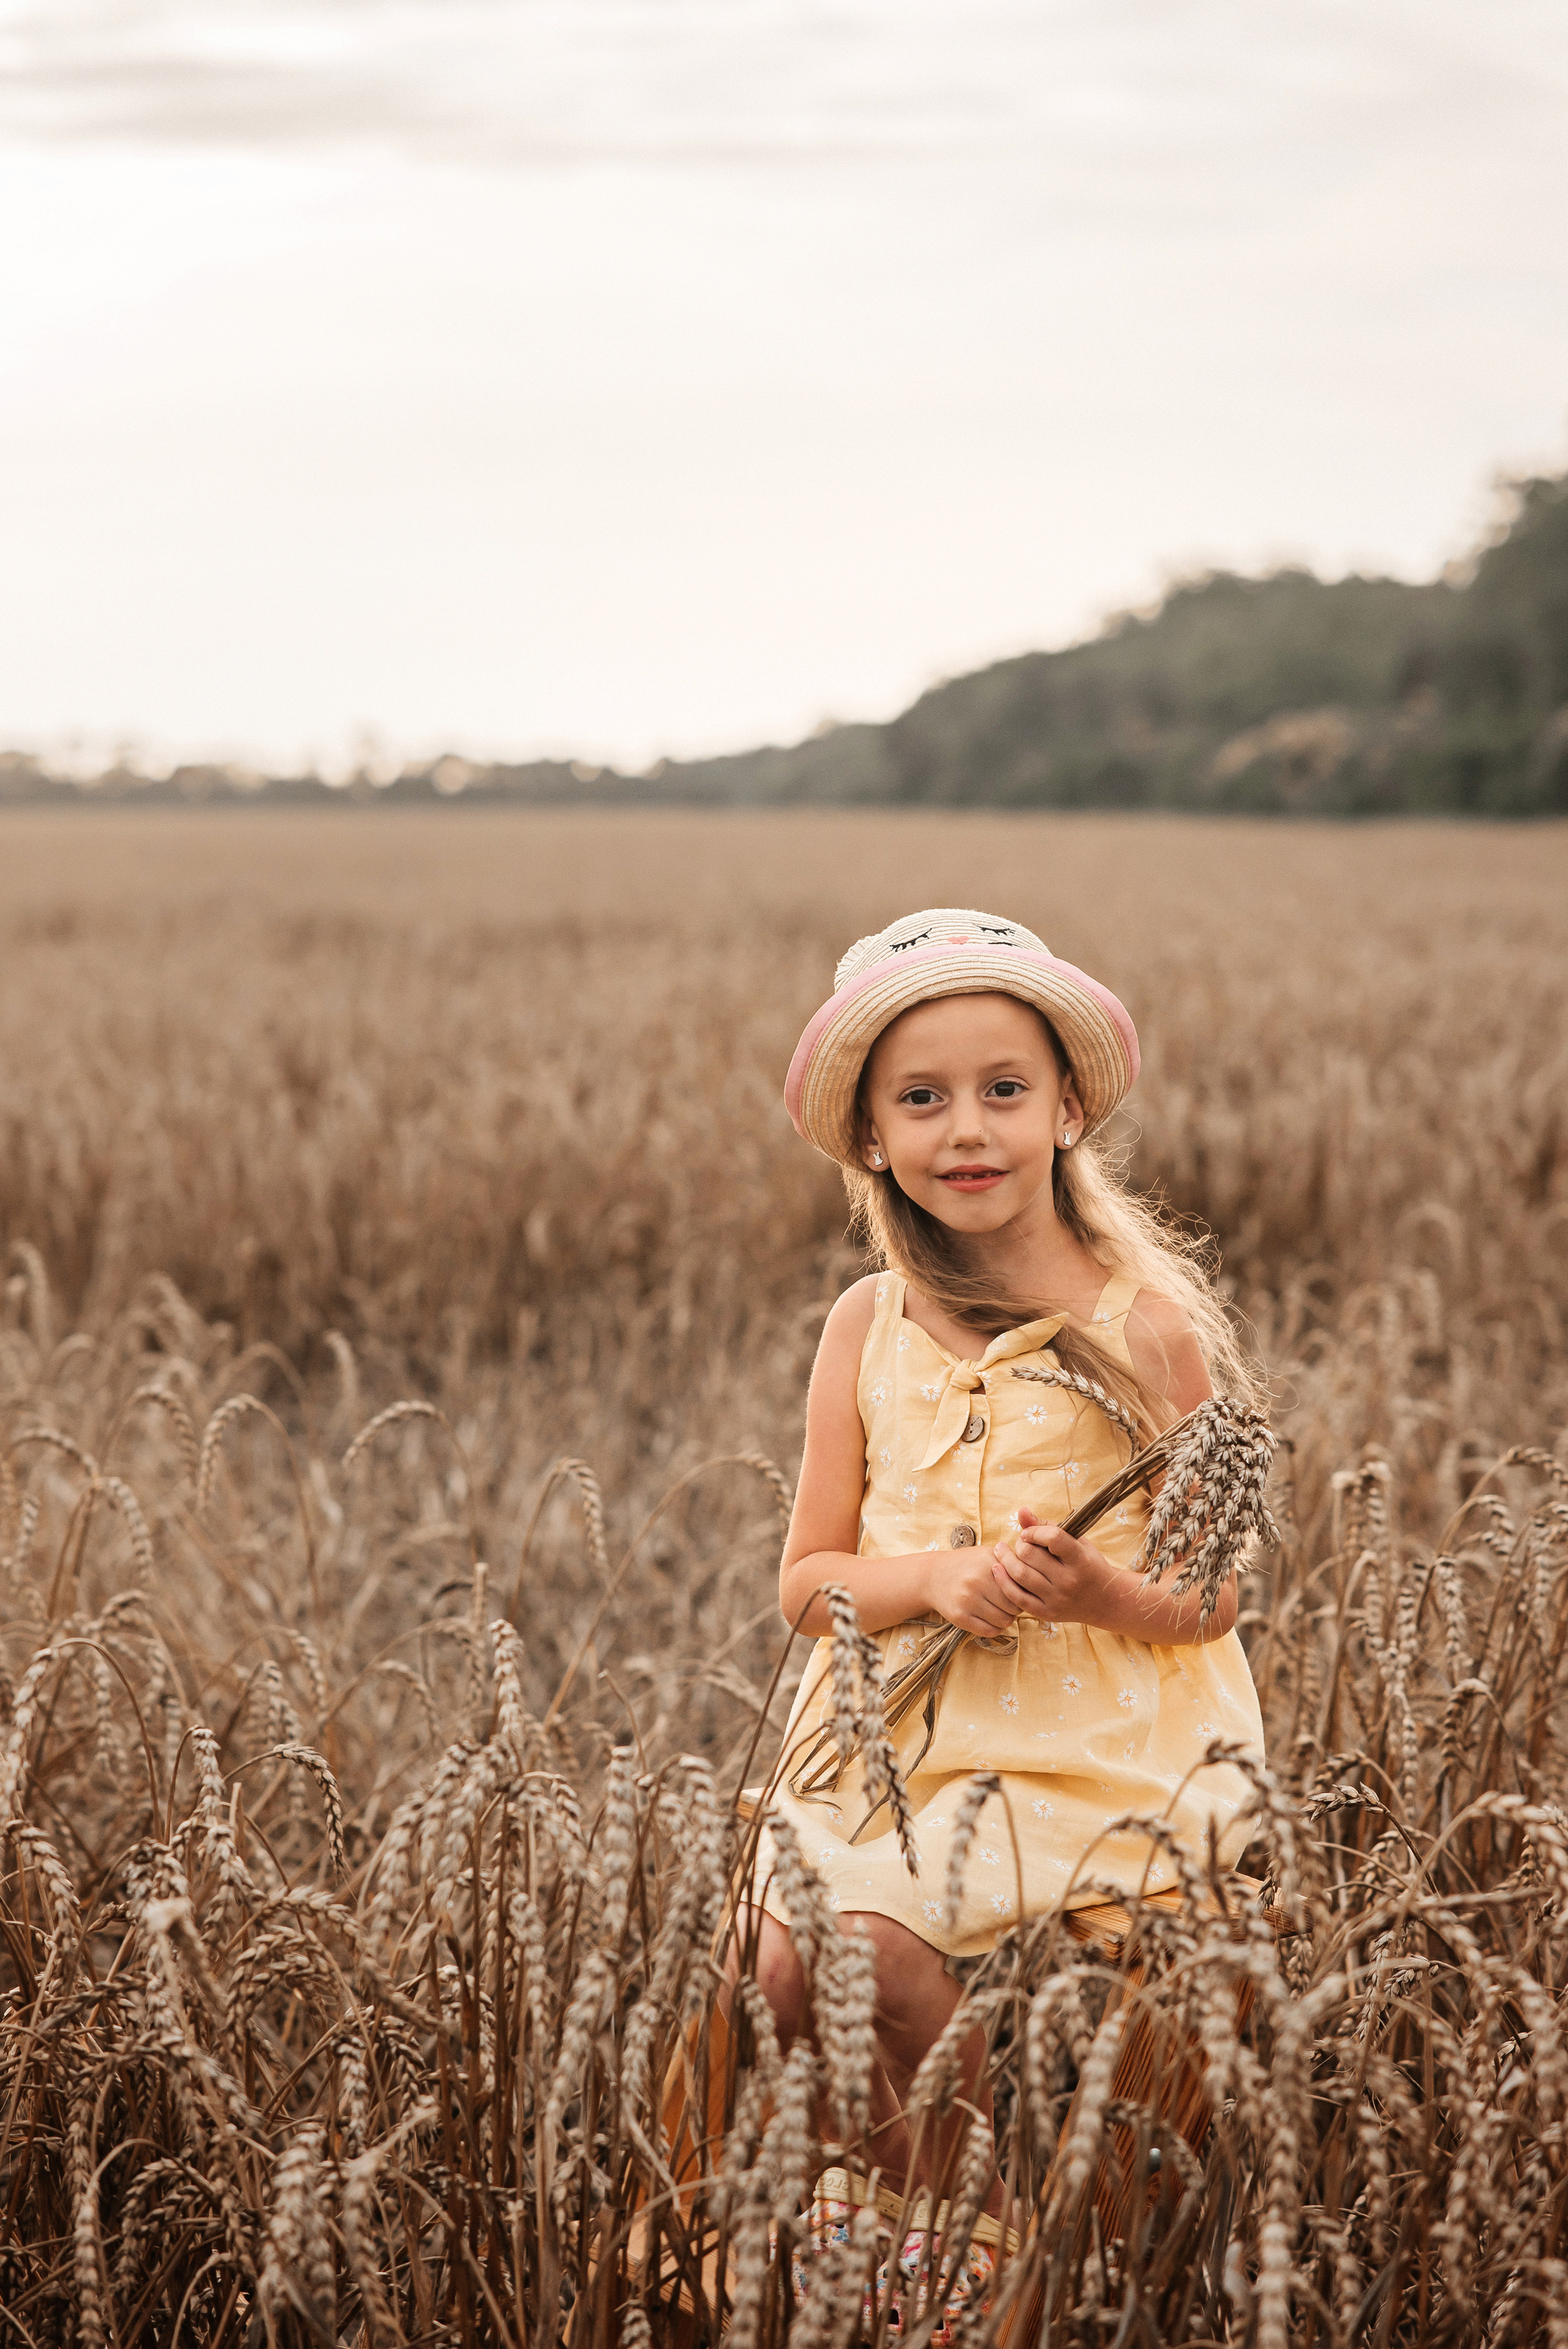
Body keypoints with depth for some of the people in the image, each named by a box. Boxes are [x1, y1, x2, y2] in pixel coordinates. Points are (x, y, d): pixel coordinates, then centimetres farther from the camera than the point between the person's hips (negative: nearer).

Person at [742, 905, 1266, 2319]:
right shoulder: (869, 1328, 4)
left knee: (872, 1932, -23)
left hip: (1090, 1735, -4)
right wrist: (936, 1577, -14)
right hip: (895, 1714, 4)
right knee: (784, 1953, -16)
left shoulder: (1145, 1326, -7)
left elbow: (1211, 1596, -3)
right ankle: (883, 2182, 16)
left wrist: (1100, 1592, -24)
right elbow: (808, 1584, 5)